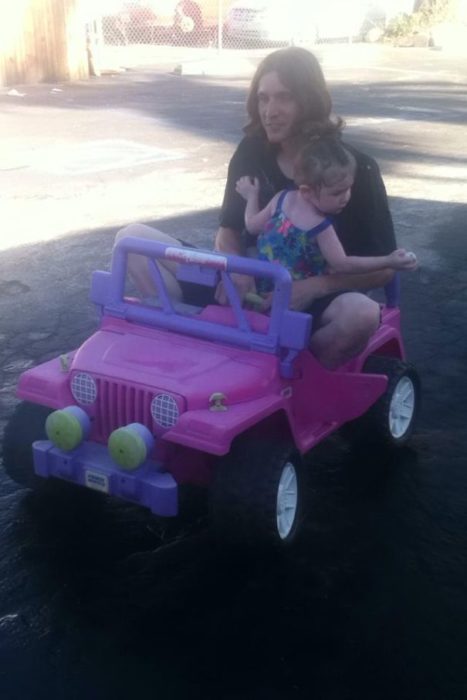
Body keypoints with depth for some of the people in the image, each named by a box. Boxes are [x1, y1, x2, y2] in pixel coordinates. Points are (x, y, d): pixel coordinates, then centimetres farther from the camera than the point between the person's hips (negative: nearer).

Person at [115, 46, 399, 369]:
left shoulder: (355, 169, -12)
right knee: (133, 237, -9)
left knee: (362, 313, -40)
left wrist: (313, 287, -26)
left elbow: (383, 266, -11)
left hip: (311, 303, -3)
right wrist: (237, 271, -19)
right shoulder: (252, 152, -2)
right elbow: (229, 231, 5)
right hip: (249, 288, 4)